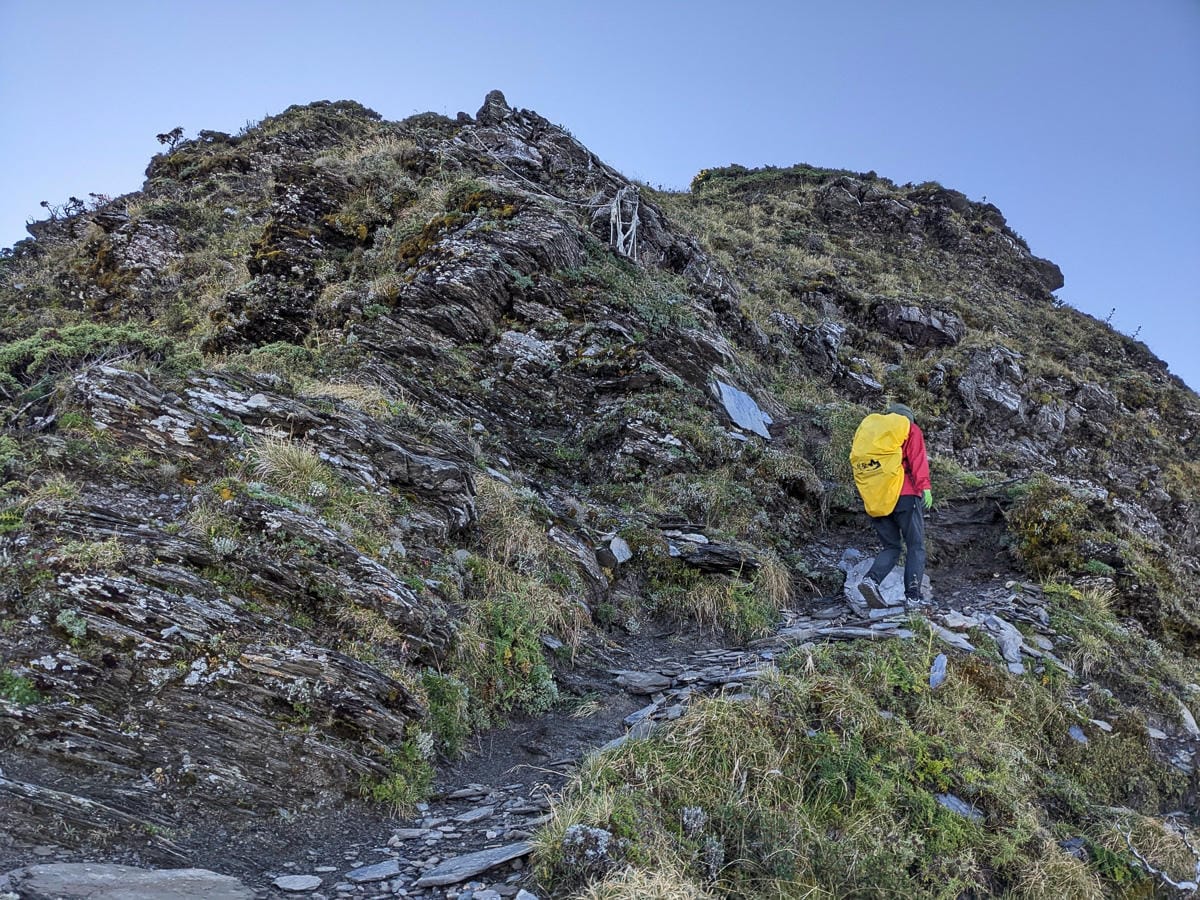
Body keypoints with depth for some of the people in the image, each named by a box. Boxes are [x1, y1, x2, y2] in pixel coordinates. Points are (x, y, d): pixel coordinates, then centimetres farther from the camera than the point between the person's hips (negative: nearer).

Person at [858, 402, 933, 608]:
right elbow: (918, 458, -7)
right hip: (904, 496, -5)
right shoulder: (910, 429, 10)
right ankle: (912, 596, -5)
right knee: (916, 547, 5)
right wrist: (925, 486, -16)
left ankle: (871, 579, -11)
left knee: (891, 547, 14)